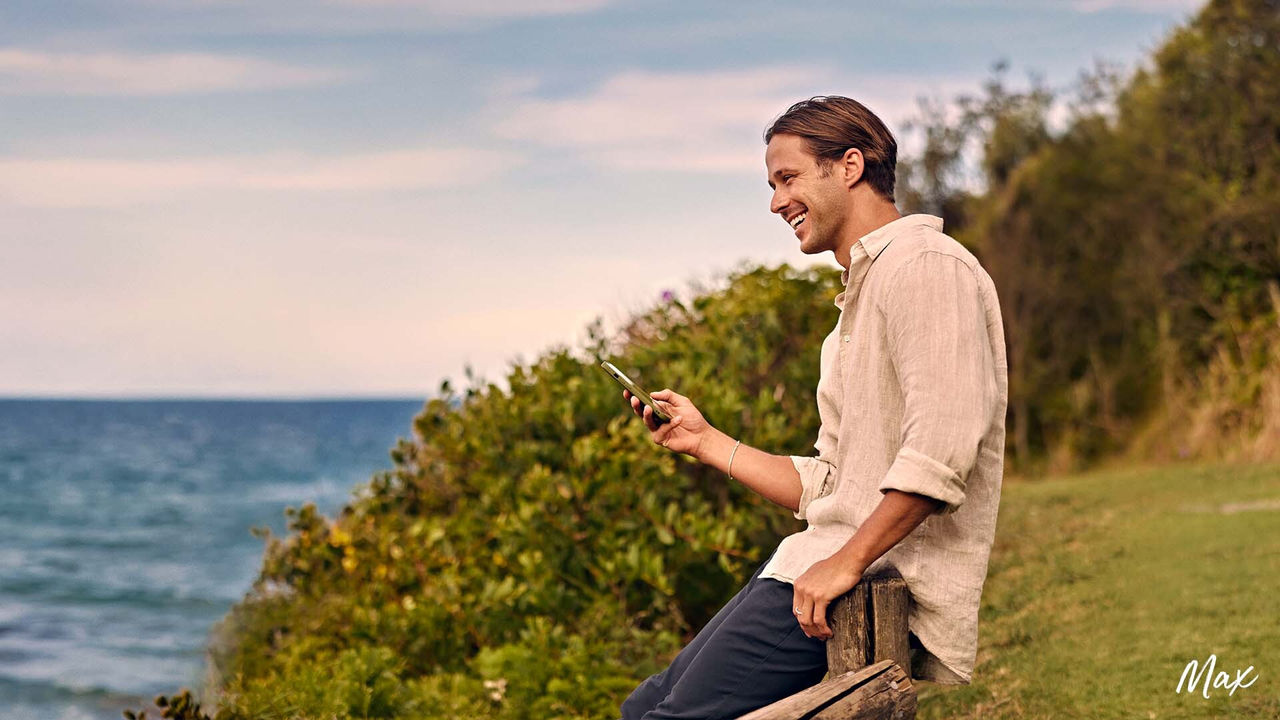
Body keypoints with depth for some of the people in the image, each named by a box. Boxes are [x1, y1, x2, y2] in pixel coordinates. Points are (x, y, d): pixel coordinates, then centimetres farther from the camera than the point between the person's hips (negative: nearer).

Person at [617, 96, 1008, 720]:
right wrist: (705, 441, 19)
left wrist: (845, 562, -22)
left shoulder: (926, 265, -9)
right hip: (845, 569, 10)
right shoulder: (859, 299, 24)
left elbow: (941, 451, -22)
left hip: (889, 587, -10)